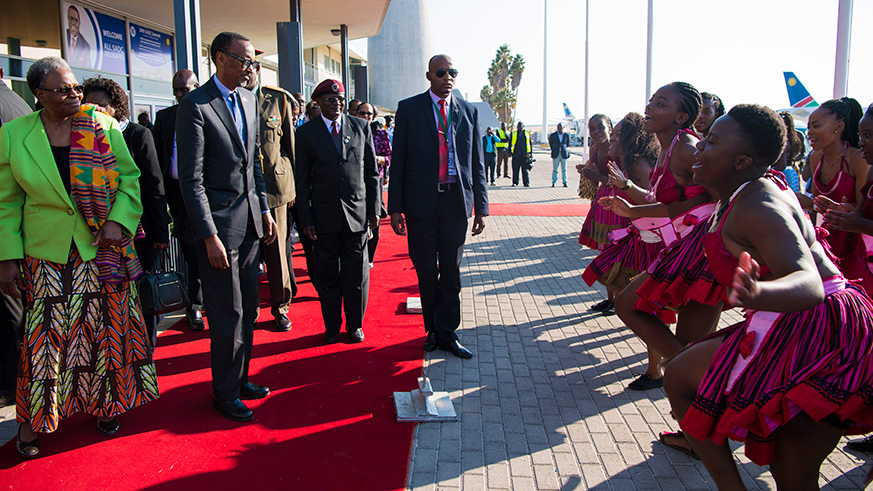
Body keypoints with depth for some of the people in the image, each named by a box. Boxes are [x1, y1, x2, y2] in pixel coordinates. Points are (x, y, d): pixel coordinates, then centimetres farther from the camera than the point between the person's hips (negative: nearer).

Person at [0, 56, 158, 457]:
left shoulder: (103, 127, -1)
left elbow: (130, 178, 3)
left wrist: (119, 221, -13)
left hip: (103, 252, 1)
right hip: (46, 256, 0)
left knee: (104, 330, 8)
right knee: (44, 336, 4)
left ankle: (104, 405, 26)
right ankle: (33, 418, 21)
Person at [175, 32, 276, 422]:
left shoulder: (249, 100, 11)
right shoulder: (195, 105, -12)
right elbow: (191, 179, -15)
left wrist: (264, 209, 14)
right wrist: (209, 236, -18)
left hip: (249, 219, 7)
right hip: (217, 222, -7)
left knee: (248, 307, 15)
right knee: (228, 313, 1)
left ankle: (240, 377, 31)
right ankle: (225, 392, 18)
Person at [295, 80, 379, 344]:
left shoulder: (361, 127, 6)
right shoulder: (306, 132, 3)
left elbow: (371, 171, 8)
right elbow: (302, 181, 2)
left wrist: (373, 209, 2)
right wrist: (306, 219, -4)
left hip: (357, 211, 1)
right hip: (324, 215, -1)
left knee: (357, 273, 7)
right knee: (327, 274, 8)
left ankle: (355, 324, 24)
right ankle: (332, 326, 24)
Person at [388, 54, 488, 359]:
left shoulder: (468, 111, 8)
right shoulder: (408, 108, 2)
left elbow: (477, 162, 8)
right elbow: (398, 161, 0)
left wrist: (481, 207, 3)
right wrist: (395, 207, -5)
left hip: (456, 201, 2)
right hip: (421, 202, -1)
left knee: (451, 271, 7)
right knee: (426, 271, 7)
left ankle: (446, 333, 19)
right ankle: (432, 330, 24)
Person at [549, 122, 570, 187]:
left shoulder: (566, 135, 2)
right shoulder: (553, 135, 0)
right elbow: (550, 143, 15)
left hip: (563, 154, 1)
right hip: (556, 155, -1)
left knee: (564, 169, 4)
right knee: (555, 169, -1)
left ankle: (565, 182, 9)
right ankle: (554, 182, 4)